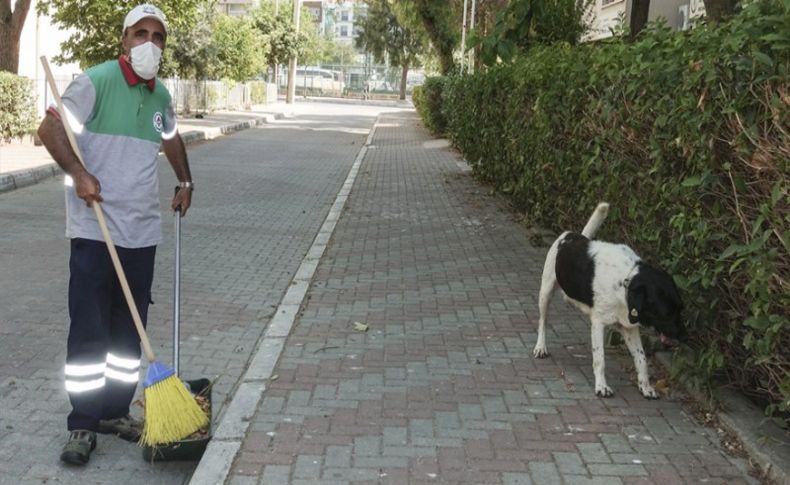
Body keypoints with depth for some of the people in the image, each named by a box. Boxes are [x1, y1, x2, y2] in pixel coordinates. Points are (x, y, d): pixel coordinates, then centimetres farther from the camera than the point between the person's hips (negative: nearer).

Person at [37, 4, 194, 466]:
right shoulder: (96, 81, -8)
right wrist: (78, 173, -26)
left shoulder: (160, 95, 11)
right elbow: (50, 128, -13)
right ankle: (83, 424, 6)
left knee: (129, 330, 11)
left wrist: (186, 182, 32)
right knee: (89, 330, -3)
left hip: (142, 230, 6)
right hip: (94, 230, -6)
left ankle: (115, 411, 22)